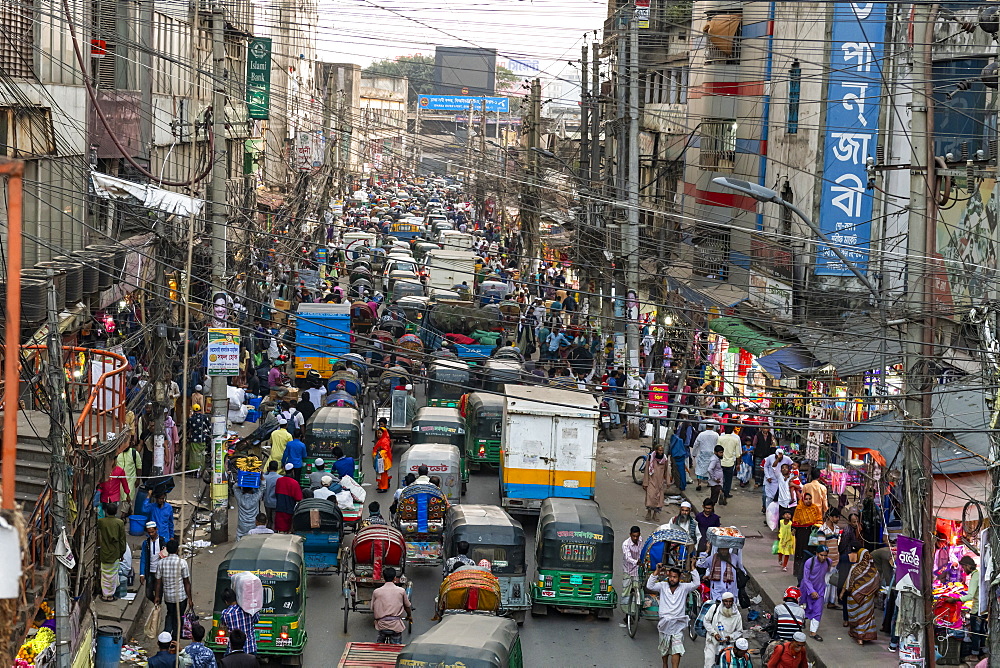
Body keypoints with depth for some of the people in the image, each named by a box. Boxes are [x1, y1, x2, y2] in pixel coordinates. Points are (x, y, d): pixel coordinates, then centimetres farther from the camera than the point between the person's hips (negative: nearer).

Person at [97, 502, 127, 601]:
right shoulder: (120, 523, -8)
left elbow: (98, 537, 4)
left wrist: (98, 550, 17)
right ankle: (110, 595, 12)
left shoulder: (100, 522, -7)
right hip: (115, 553, -1)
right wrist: (122, 552, 8)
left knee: (104, 574, 9)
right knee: (113, 574, 8)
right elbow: (122, 539, -2)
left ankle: (105, 595, 13)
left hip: (104, 553, 1)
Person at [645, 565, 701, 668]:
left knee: (677, 650, -12)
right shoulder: (663, 586, 1)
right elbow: (649, 586, -10)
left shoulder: (684, 587, 1)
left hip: (678, 625, -2)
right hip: (664, 623, 2)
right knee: (664, 648, 17)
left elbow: (696, 583, -9)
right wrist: (657, 571, -15)